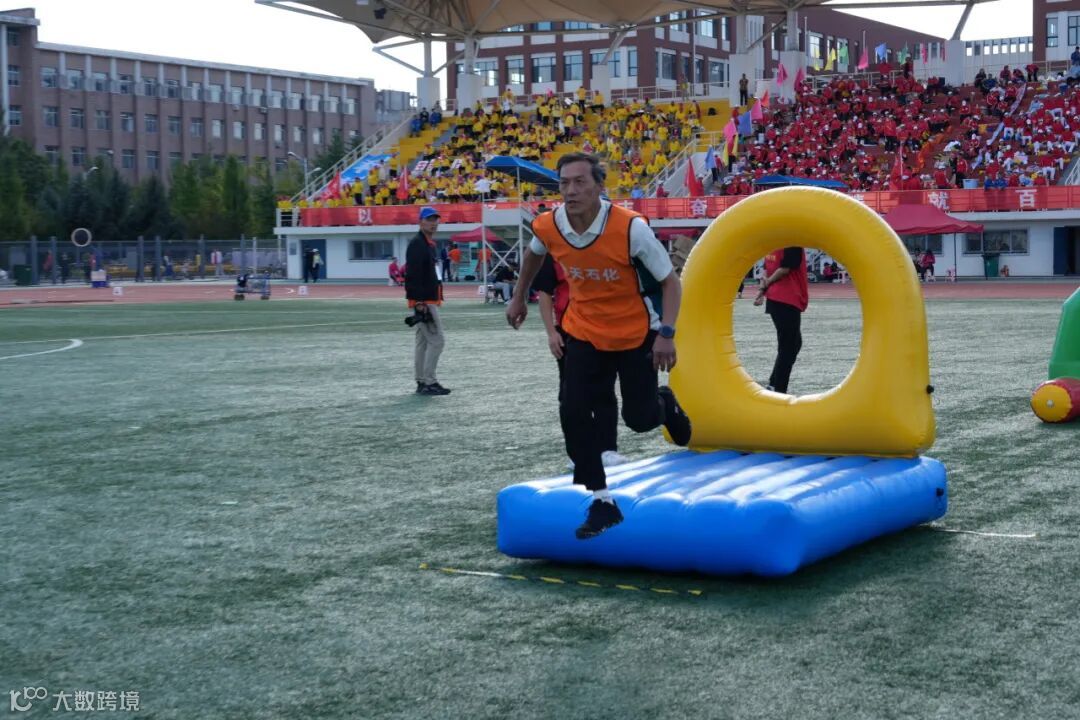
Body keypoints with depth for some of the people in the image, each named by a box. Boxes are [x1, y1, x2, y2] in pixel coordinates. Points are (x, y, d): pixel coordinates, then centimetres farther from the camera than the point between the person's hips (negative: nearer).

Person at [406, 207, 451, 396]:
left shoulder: (430, 244, 18)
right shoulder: (417, 244, -13)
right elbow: (413, 275, -21)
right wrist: (419, 303, -25)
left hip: (428, 301, 10)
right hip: (423, 302, -10)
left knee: (423, 342, 11)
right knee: (436, 340, -11)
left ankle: (422, 383, 16)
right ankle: (428, 382, -10)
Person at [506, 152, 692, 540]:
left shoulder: (630, 227, -28)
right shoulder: (548, 226, -16)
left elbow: (670, 281, -19)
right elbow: (533, 255, 11)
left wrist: (666, 333, -30)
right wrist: (519, 298, 19)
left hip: (636, 334, -3)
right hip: (584, 334, 3)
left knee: (639, 419, 3)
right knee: (572, 413, -10)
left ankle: (665, 404, 43)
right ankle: (601, 501, 3)